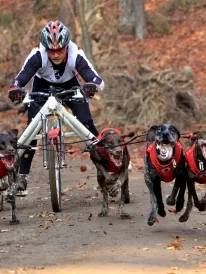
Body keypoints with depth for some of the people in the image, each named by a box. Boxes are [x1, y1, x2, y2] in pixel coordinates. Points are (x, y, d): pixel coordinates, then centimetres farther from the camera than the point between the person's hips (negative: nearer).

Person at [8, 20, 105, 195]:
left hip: (70, 87, 0)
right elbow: (19, 80, -37)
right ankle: (22, 174, -3)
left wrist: (92, 86, -62)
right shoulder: (37, 55, -35)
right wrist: (15, 89, -60)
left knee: (87, 123, -17)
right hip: (42, 87, 0)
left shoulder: (76, 55, -35)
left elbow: (99, 81, -39)